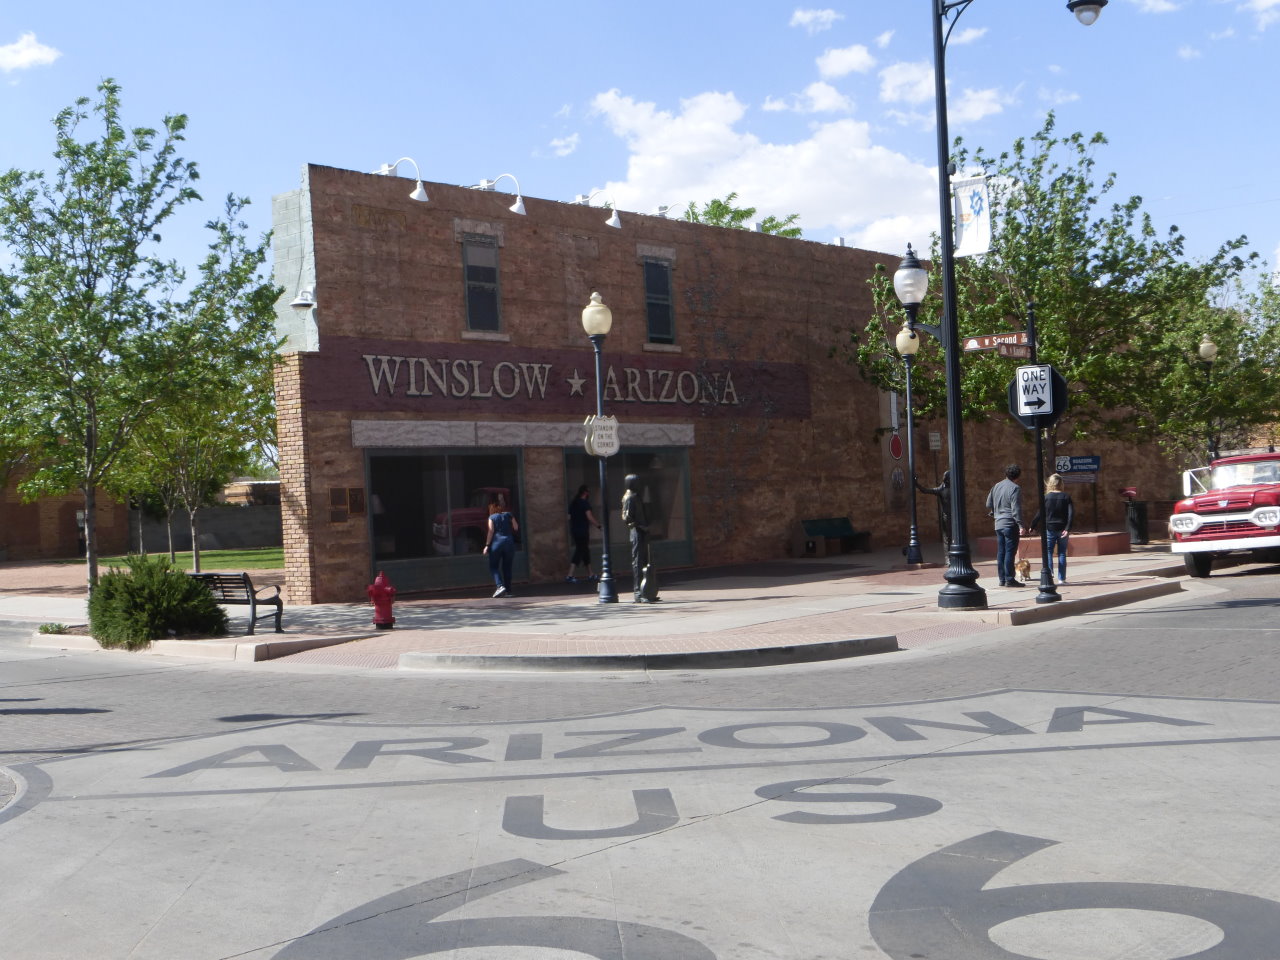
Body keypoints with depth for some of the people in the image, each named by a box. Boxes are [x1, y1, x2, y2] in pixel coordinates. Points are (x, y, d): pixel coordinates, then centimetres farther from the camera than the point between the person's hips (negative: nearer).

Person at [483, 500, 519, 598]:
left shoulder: (492, 517, 4)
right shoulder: (508, 515, 10)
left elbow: (491, 531, -5)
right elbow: (516, 528, 3)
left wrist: (487, 545, -6)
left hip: (497, 541, -3)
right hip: (509, 542, 3)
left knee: (494, 567, 3)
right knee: (507, 567, 10)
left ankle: (500, 586, -18)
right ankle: (508, 590, 7)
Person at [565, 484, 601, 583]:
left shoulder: (573, 503, 13)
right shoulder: (585, 503, -12)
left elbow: (569, 517, 18)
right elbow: (589, 517, -21)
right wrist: (598, 525, -14)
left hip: (574, 530, 9)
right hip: (582, 531, -9)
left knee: (585, 551, 16)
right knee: (579, 552, -7)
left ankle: (590, 574, 23)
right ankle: (570, 576, -15)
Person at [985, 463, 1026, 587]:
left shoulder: (996, 487, 12)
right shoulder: (1015, 488, -10)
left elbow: (989, 505, 19)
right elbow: (1016, 508, -17)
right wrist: (1020, 524, -18)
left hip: (998, 524, 7)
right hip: (1010, 524, -7)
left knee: (1001, 552, 10)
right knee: (1010, 552, -6)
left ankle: (1002, 579, 13)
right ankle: (1009, 579, -6)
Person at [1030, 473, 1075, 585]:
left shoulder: (1046, 497, -4)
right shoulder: (1066, 497, 1)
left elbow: (1039, 513, -1)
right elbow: (1071, 513, -8)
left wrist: (1033, 526, 11)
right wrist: (1068, 528, -10)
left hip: (1049, 528, -2)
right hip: (1062, 529, 2)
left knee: (1048, 553, 3)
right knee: (1062, 554, 10)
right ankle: (1061, 579, 11)